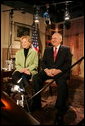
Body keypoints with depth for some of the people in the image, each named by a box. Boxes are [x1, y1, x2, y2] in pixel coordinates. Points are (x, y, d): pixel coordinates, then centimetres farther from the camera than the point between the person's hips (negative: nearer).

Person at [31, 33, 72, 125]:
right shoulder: (47, 49, 20)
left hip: (61, 72, -3)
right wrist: (46, 70, -11)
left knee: (62, 82, -36)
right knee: (35, 78, -24)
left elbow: (68, 63, -2)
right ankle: (36, 104, -14)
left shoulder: (66, 49, 10)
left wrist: (58, 70, -19)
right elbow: (43, 62, 11)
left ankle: (60, 109, -23)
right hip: (48, 71, 4)